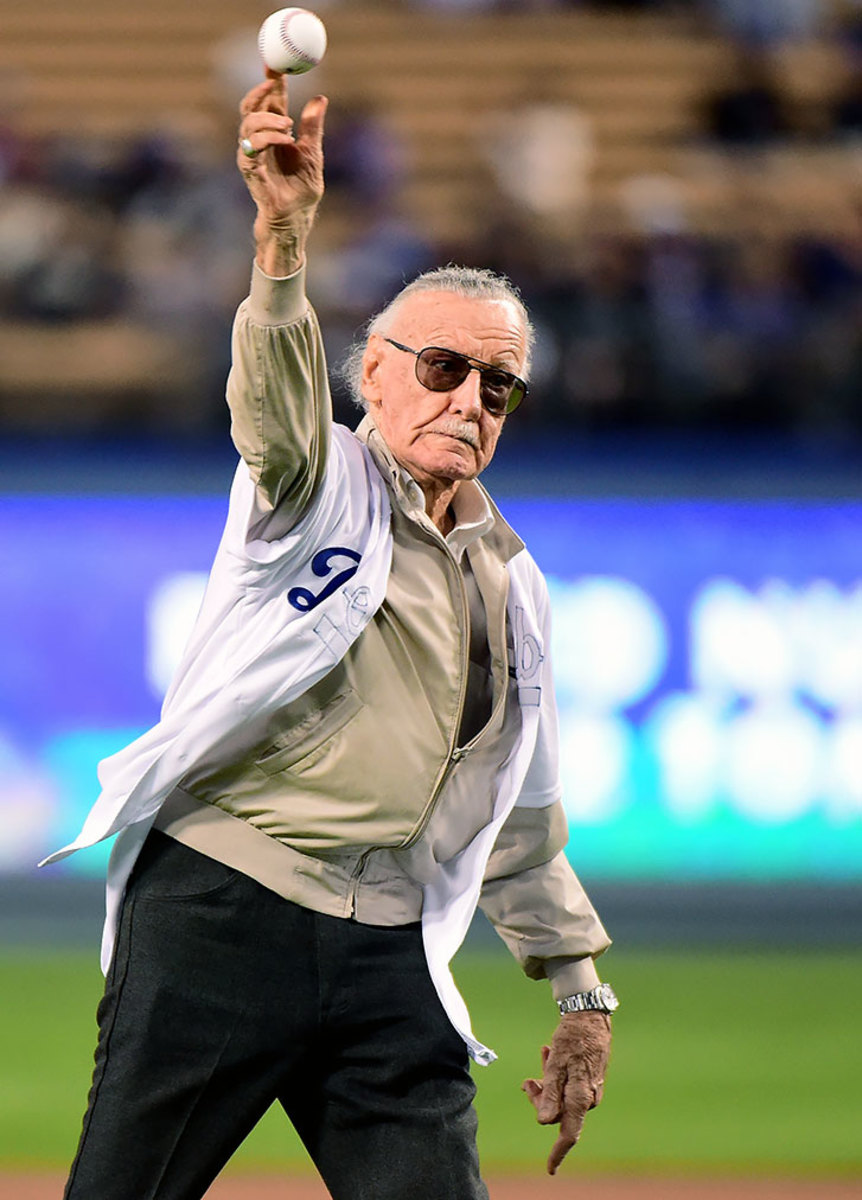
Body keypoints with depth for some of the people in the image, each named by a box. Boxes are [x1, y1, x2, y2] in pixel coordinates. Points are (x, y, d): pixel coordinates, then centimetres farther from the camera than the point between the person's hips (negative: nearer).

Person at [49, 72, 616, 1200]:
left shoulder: (508, 578, 19)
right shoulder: (319, 483, 3)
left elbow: (522, 806, 27)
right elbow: (277, 399, -22)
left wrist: (579, 984, 26)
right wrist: (286, 231, -40)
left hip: (389, 957, 5)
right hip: (220, 907, -5)